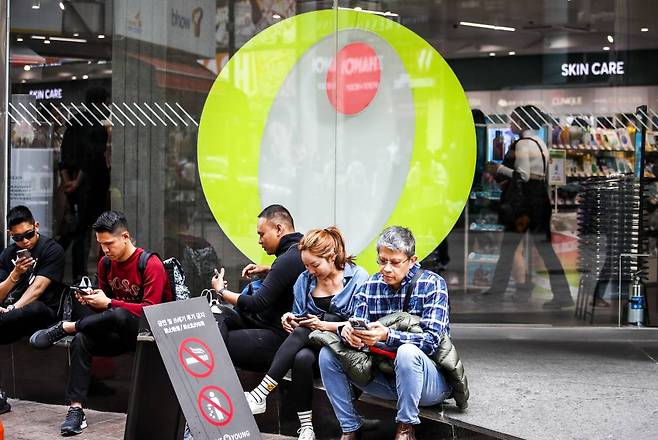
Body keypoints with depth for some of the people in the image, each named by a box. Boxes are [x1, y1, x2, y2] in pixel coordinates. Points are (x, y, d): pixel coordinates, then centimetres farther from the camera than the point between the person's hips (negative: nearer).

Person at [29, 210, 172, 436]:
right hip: (122, 333, 6)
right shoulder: (106, 263, 7)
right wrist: (91, 300, -11)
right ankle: (76, 409, -25)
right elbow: (104, 307, 13)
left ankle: (63, 328, -15)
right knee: (81, 340, -23)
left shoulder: (151, 265, -13)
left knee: (117, 315, -38)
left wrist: (108, 303, -23)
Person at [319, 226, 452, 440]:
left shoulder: (432, 284, -10)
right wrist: (346, 330, -26)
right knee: (328, 353, -9)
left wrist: (387, 336, -35)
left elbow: (431, 340, -19)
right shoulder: (370, 286, 4)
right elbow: (356, 325, 0)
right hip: (384, 376, 5)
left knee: (407, 352, -38)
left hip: (432, 380, -5)